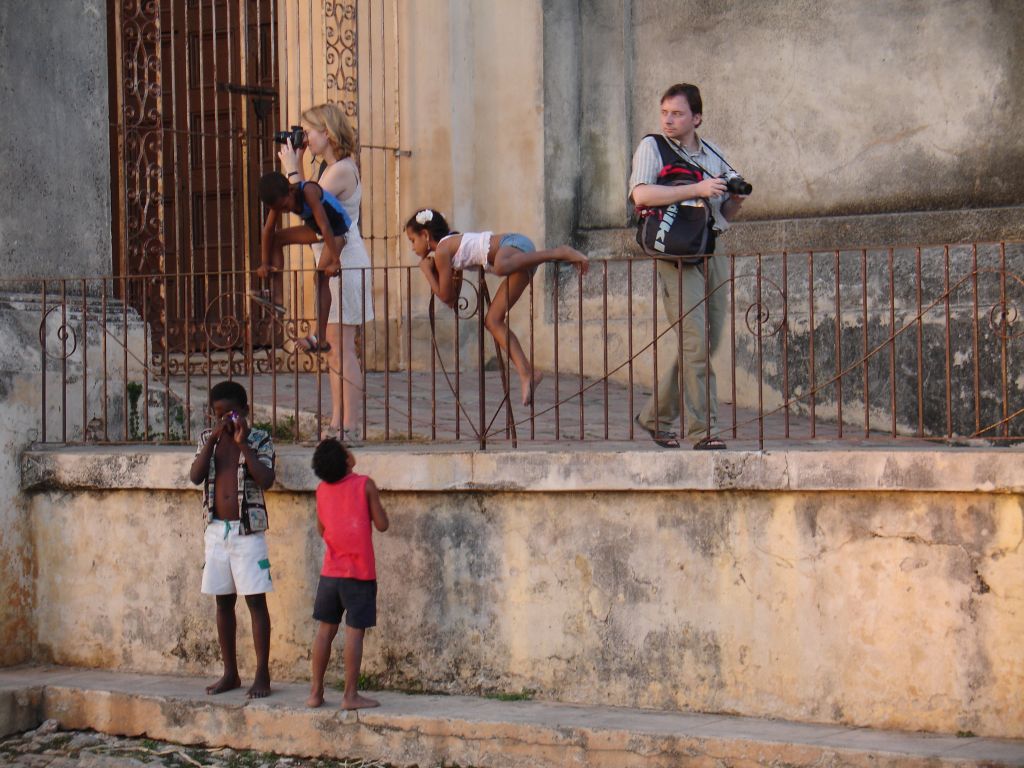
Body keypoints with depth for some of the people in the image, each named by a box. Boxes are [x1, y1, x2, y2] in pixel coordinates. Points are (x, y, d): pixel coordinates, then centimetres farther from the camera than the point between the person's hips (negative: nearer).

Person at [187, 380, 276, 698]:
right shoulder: (207, 439, 9)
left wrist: (242, 443, -18)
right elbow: (195, 476, -5)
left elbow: (266, 480, -16)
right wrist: (214, 438, -11)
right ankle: (230, 673, 18)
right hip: (216, 529, 4)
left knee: (256, 600, -4)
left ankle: (262, 675, -1)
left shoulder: (260, 440, -2)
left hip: (248, 531, -4)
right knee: (223, 601, 9)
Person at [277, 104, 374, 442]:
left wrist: (292, 170, -10)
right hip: (331, 263, 10)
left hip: (344, 265, -10)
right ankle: (337, 424, 15)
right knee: (334, 349, 11)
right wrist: (298, 165, 15)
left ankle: (351, 426, -5)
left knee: (342, 349, -8)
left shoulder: (341, 170, -15)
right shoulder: (330, 168, 15)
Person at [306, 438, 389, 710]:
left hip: (330, 572, 5)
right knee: (354, 631, -1)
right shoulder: (365, 485, -9)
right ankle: (350, 695, 0)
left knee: (325, 630, 11)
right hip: (360, 572, -5)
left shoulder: (322, 489, 5)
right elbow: (381, 524, -5)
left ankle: (316, 692, 13)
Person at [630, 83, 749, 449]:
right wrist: (696, 189, -20)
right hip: (676, 255, -6)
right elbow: (641, 195, -17)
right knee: (696, 341, -13)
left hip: (711, 252, 6)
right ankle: (702, 429, -10)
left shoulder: (713, 154, 17)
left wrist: (736, 199, 0)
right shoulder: (652, 147, 0)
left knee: (707, 343, 8)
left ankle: (655, 416, 21)